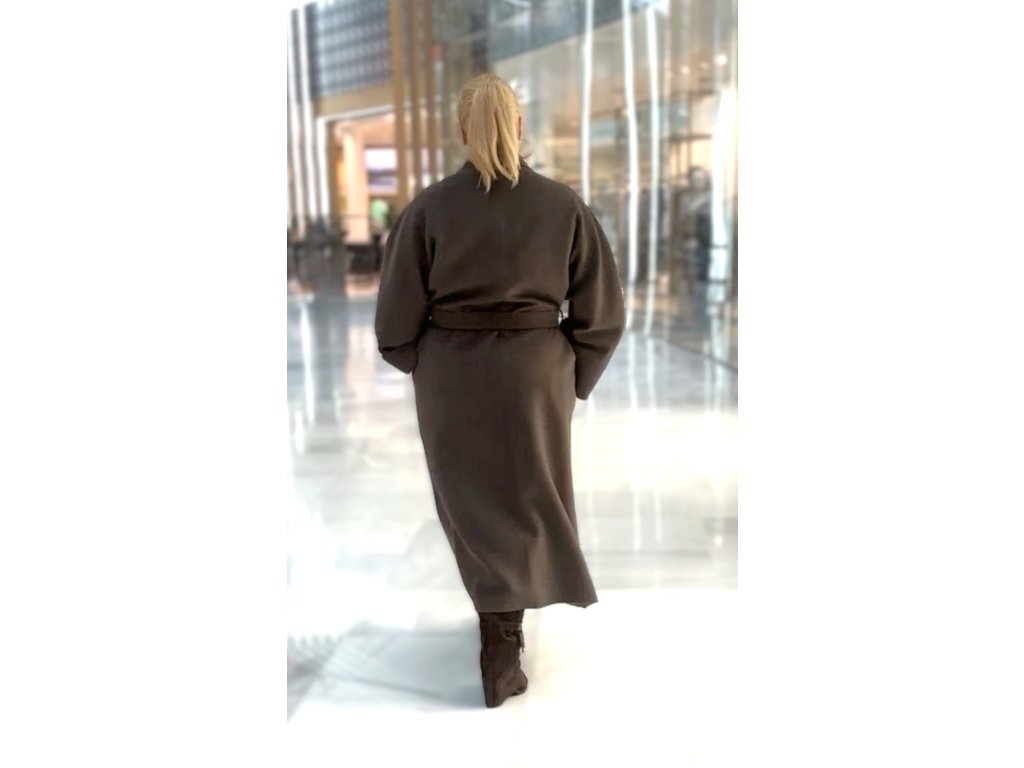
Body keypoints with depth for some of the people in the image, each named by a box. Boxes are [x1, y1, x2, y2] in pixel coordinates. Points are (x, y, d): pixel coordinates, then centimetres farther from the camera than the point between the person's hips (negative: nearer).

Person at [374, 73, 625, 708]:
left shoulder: (429, 209, -8)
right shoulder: (564, 206, -5)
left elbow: (397, 317, -6)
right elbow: (603, 314, -2)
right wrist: (575, 379, 10)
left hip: (450, 375, 0)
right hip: (535, 371, 1)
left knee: (472, 500, 17)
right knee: (528, 501, 17)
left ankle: (501, 625, 29)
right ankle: (502, 651, 26)